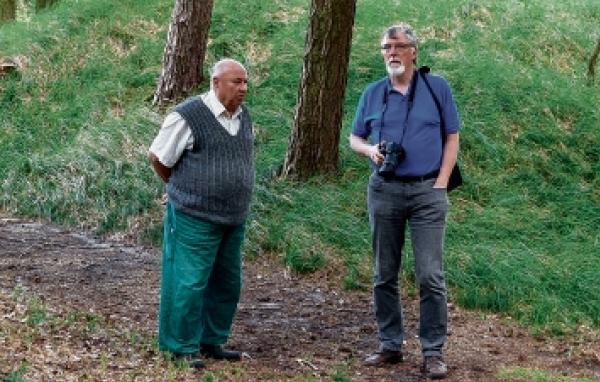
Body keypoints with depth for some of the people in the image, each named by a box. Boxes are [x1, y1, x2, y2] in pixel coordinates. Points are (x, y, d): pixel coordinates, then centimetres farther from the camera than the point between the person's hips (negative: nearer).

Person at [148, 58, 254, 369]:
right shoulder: (189, 115, -13)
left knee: (227, 283, 13)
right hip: (196, 218, -7)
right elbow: (158, 158, -5)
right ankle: (184, 346, 11)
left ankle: (212, 341, 26)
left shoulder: (243, 116, 8)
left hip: (234, 219, 7)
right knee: (190, 282, -2)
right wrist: (183, 192, 7)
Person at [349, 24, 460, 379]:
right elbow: (355, 138, 15)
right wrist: (370, 149, -8)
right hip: (384, 191, 3)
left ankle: (433, 351, 1)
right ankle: (390, 345, 19)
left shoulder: (437, 87, 2)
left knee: (430, 276, -7)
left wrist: (441, 184, -6)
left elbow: (452, 138, 3)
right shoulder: (373, 93, 8)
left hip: (427, 191, -3)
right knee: (385, 275, 8)